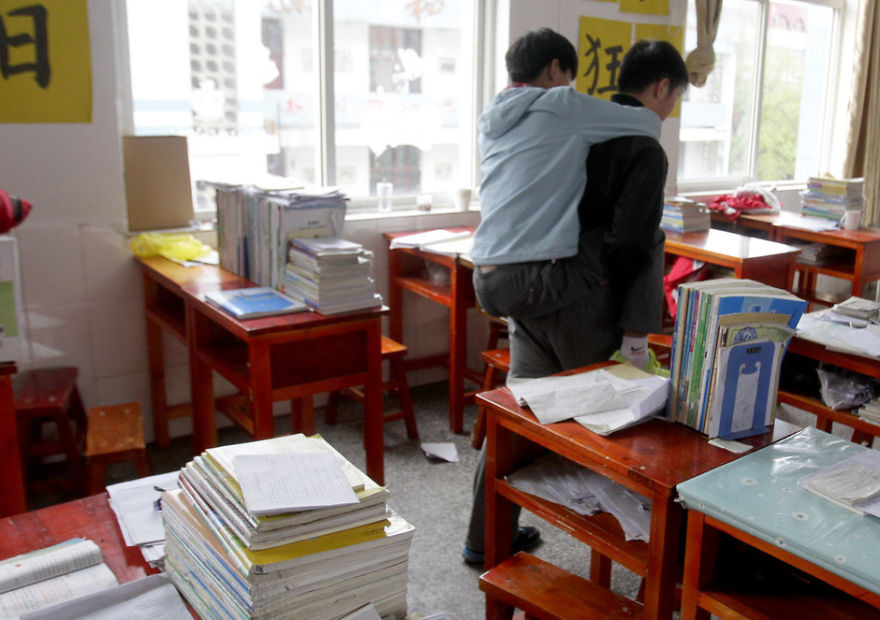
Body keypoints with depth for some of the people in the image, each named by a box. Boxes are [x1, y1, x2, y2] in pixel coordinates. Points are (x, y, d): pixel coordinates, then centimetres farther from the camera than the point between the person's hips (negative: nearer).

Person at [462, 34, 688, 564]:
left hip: (526, 292, 8)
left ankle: (488, 536, 25)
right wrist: (637, 329, -14)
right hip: (581, 299, -8)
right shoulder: (644, 150, -8)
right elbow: (633, 245, -16)